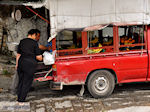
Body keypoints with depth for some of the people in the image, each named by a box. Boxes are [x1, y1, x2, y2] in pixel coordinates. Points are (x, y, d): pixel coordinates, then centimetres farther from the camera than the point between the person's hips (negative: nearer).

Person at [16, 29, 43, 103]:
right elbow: (38, 57, -8)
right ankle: (21, 100, 6)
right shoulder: (34, 43, -6)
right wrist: (41, 58, 13)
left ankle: (19, 99, 20)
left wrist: (17, 64, 22)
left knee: (21, 81, 16)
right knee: (27, 83, 3)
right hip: (30, 64, -6)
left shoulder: (22, 42, 10)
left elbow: (18, 55, 14)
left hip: (21, 62, 6)